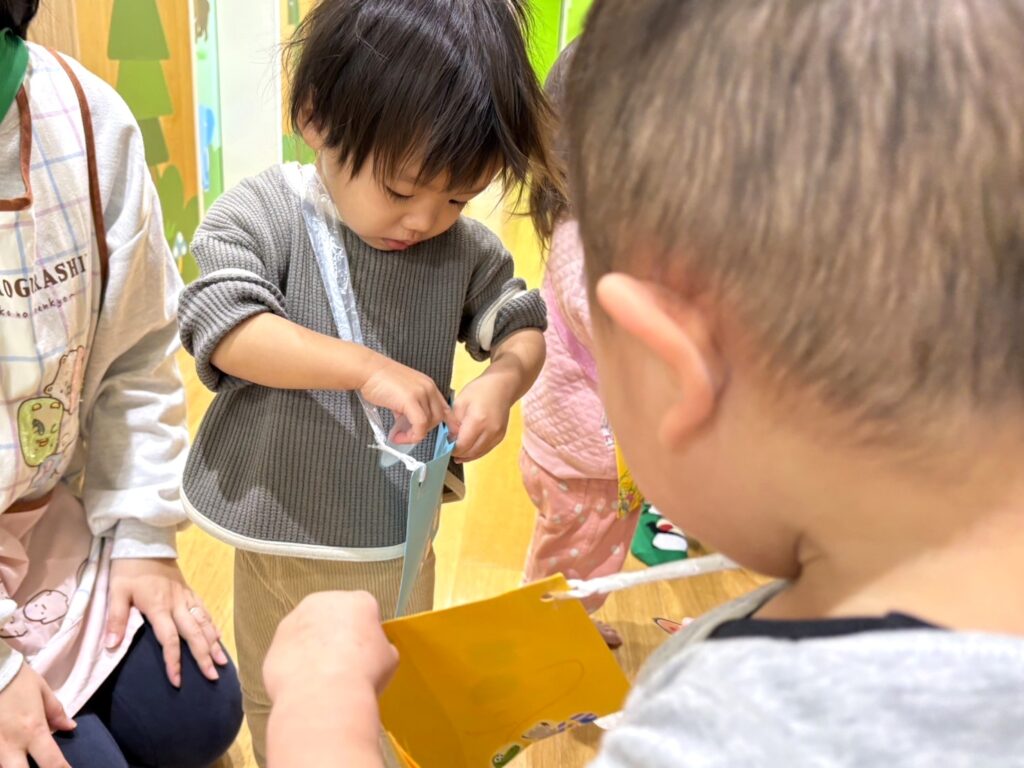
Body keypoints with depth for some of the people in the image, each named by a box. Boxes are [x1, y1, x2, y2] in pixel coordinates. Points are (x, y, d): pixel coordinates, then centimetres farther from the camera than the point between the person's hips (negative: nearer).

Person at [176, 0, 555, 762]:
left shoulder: (466, 248, -7)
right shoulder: (261, 214, -16)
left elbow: (521, 324, 3)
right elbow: (223, 326, -27)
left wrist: (504, 379, -20)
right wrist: (368, 368, -37)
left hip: (400, 535, 2)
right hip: (281, 531, -1)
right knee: (279, 704, 25)